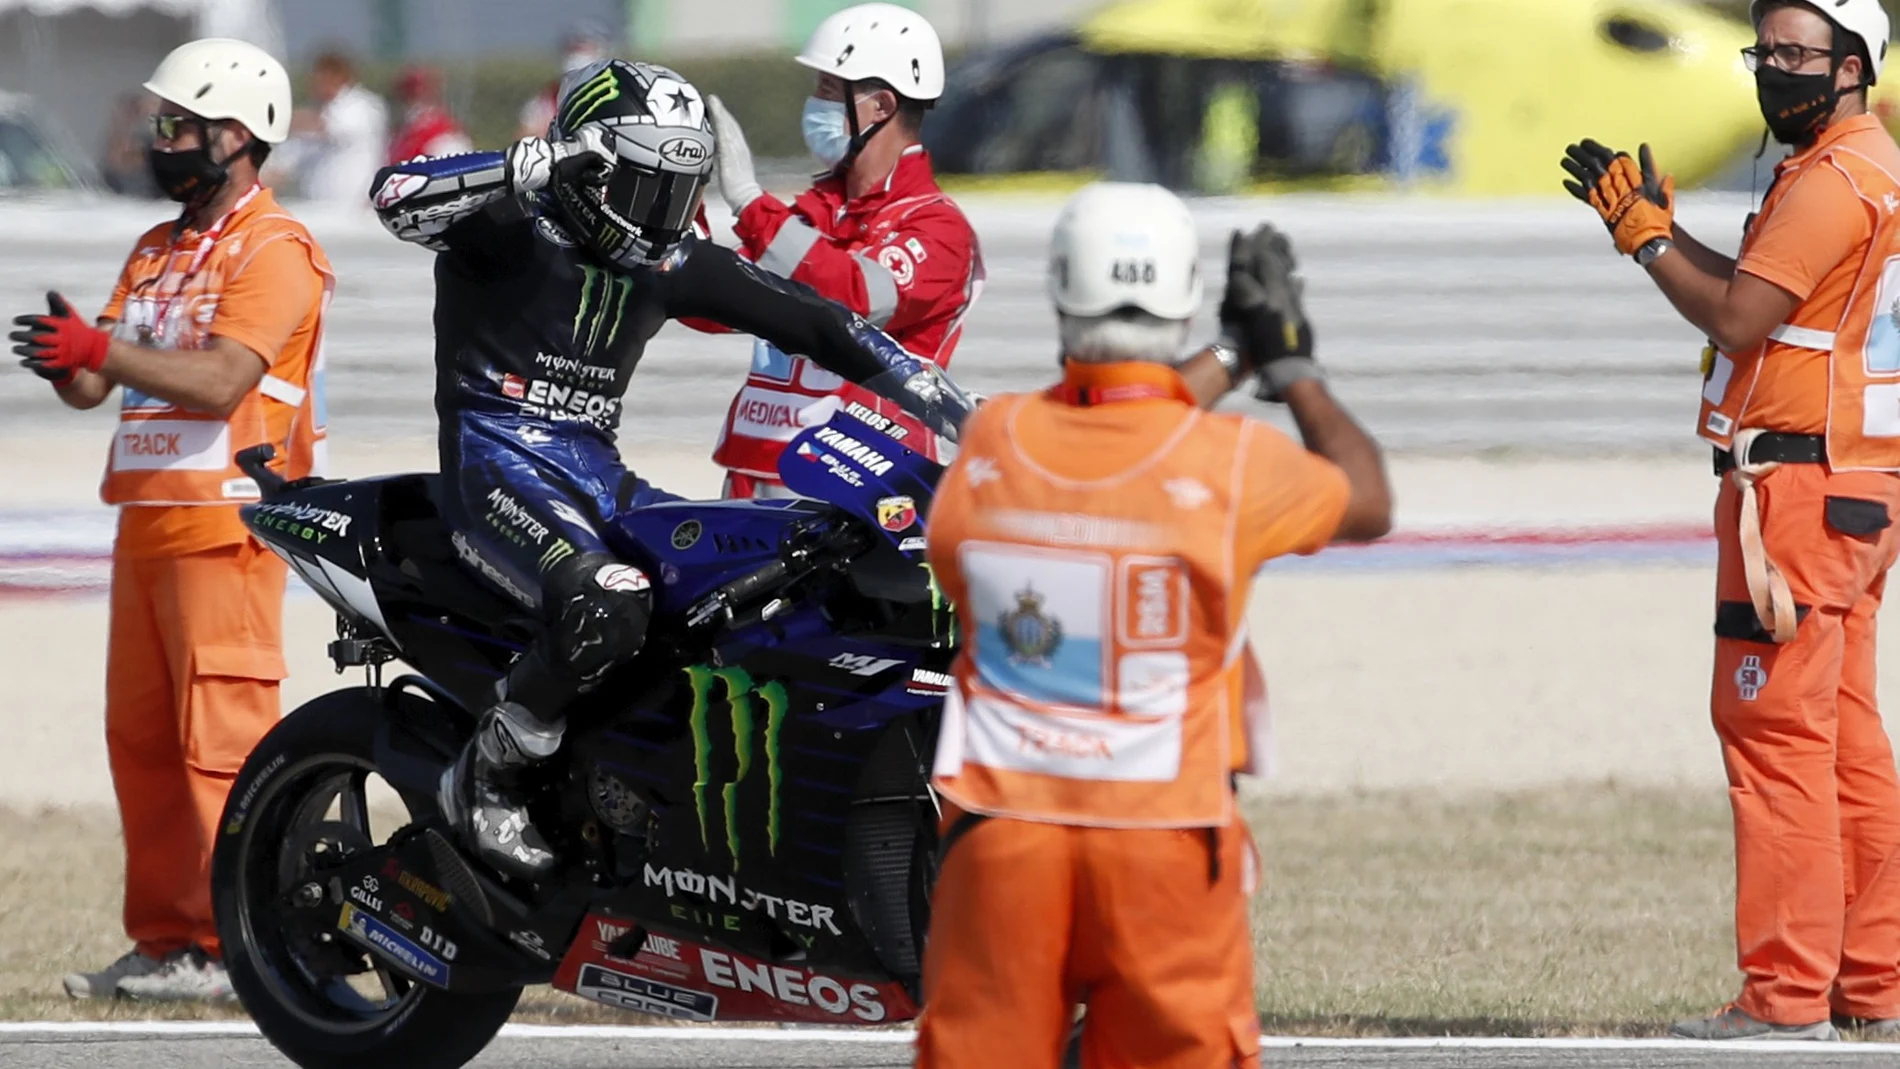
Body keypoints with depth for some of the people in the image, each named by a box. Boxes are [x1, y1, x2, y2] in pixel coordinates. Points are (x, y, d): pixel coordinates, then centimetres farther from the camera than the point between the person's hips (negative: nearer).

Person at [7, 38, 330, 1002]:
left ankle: (232, 946, -11)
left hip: (226, 527, -9)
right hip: (146, 523, 9)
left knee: (221, 741, -11)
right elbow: (95, 388, 13)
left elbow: (220, 382, -21)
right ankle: (165, 939, 12)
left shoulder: (274, 252, -7)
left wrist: (101, 348, -29)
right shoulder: (157, 252, 20)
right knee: (140, 737, 8)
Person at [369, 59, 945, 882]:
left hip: (595, 473, 8)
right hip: (498, 464, -7)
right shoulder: (514, 226, -7)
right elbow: (397, 197, -26)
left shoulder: (672, 263, 12)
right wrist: (536, 165, -31)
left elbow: (802, 317, 14)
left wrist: (927, 385, 7)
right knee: (607, 608, -33)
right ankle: (486, 781, -14)